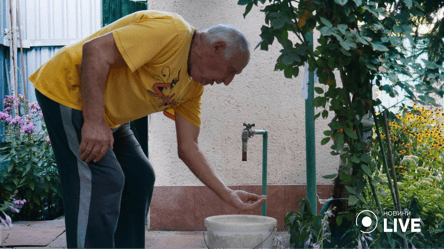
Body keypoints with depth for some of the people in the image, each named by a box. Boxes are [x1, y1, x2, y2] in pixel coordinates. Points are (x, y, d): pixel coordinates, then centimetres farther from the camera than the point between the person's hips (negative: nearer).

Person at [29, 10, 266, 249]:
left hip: (108, 116, 10)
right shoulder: (171, 29, -23)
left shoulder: (193, 88, 5)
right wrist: (94, 121, -31)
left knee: (139, 178, 10)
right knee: (102, 181, -18)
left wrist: (228, 195, 0)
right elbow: (95, 49, -30)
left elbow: (188, 148, 4)